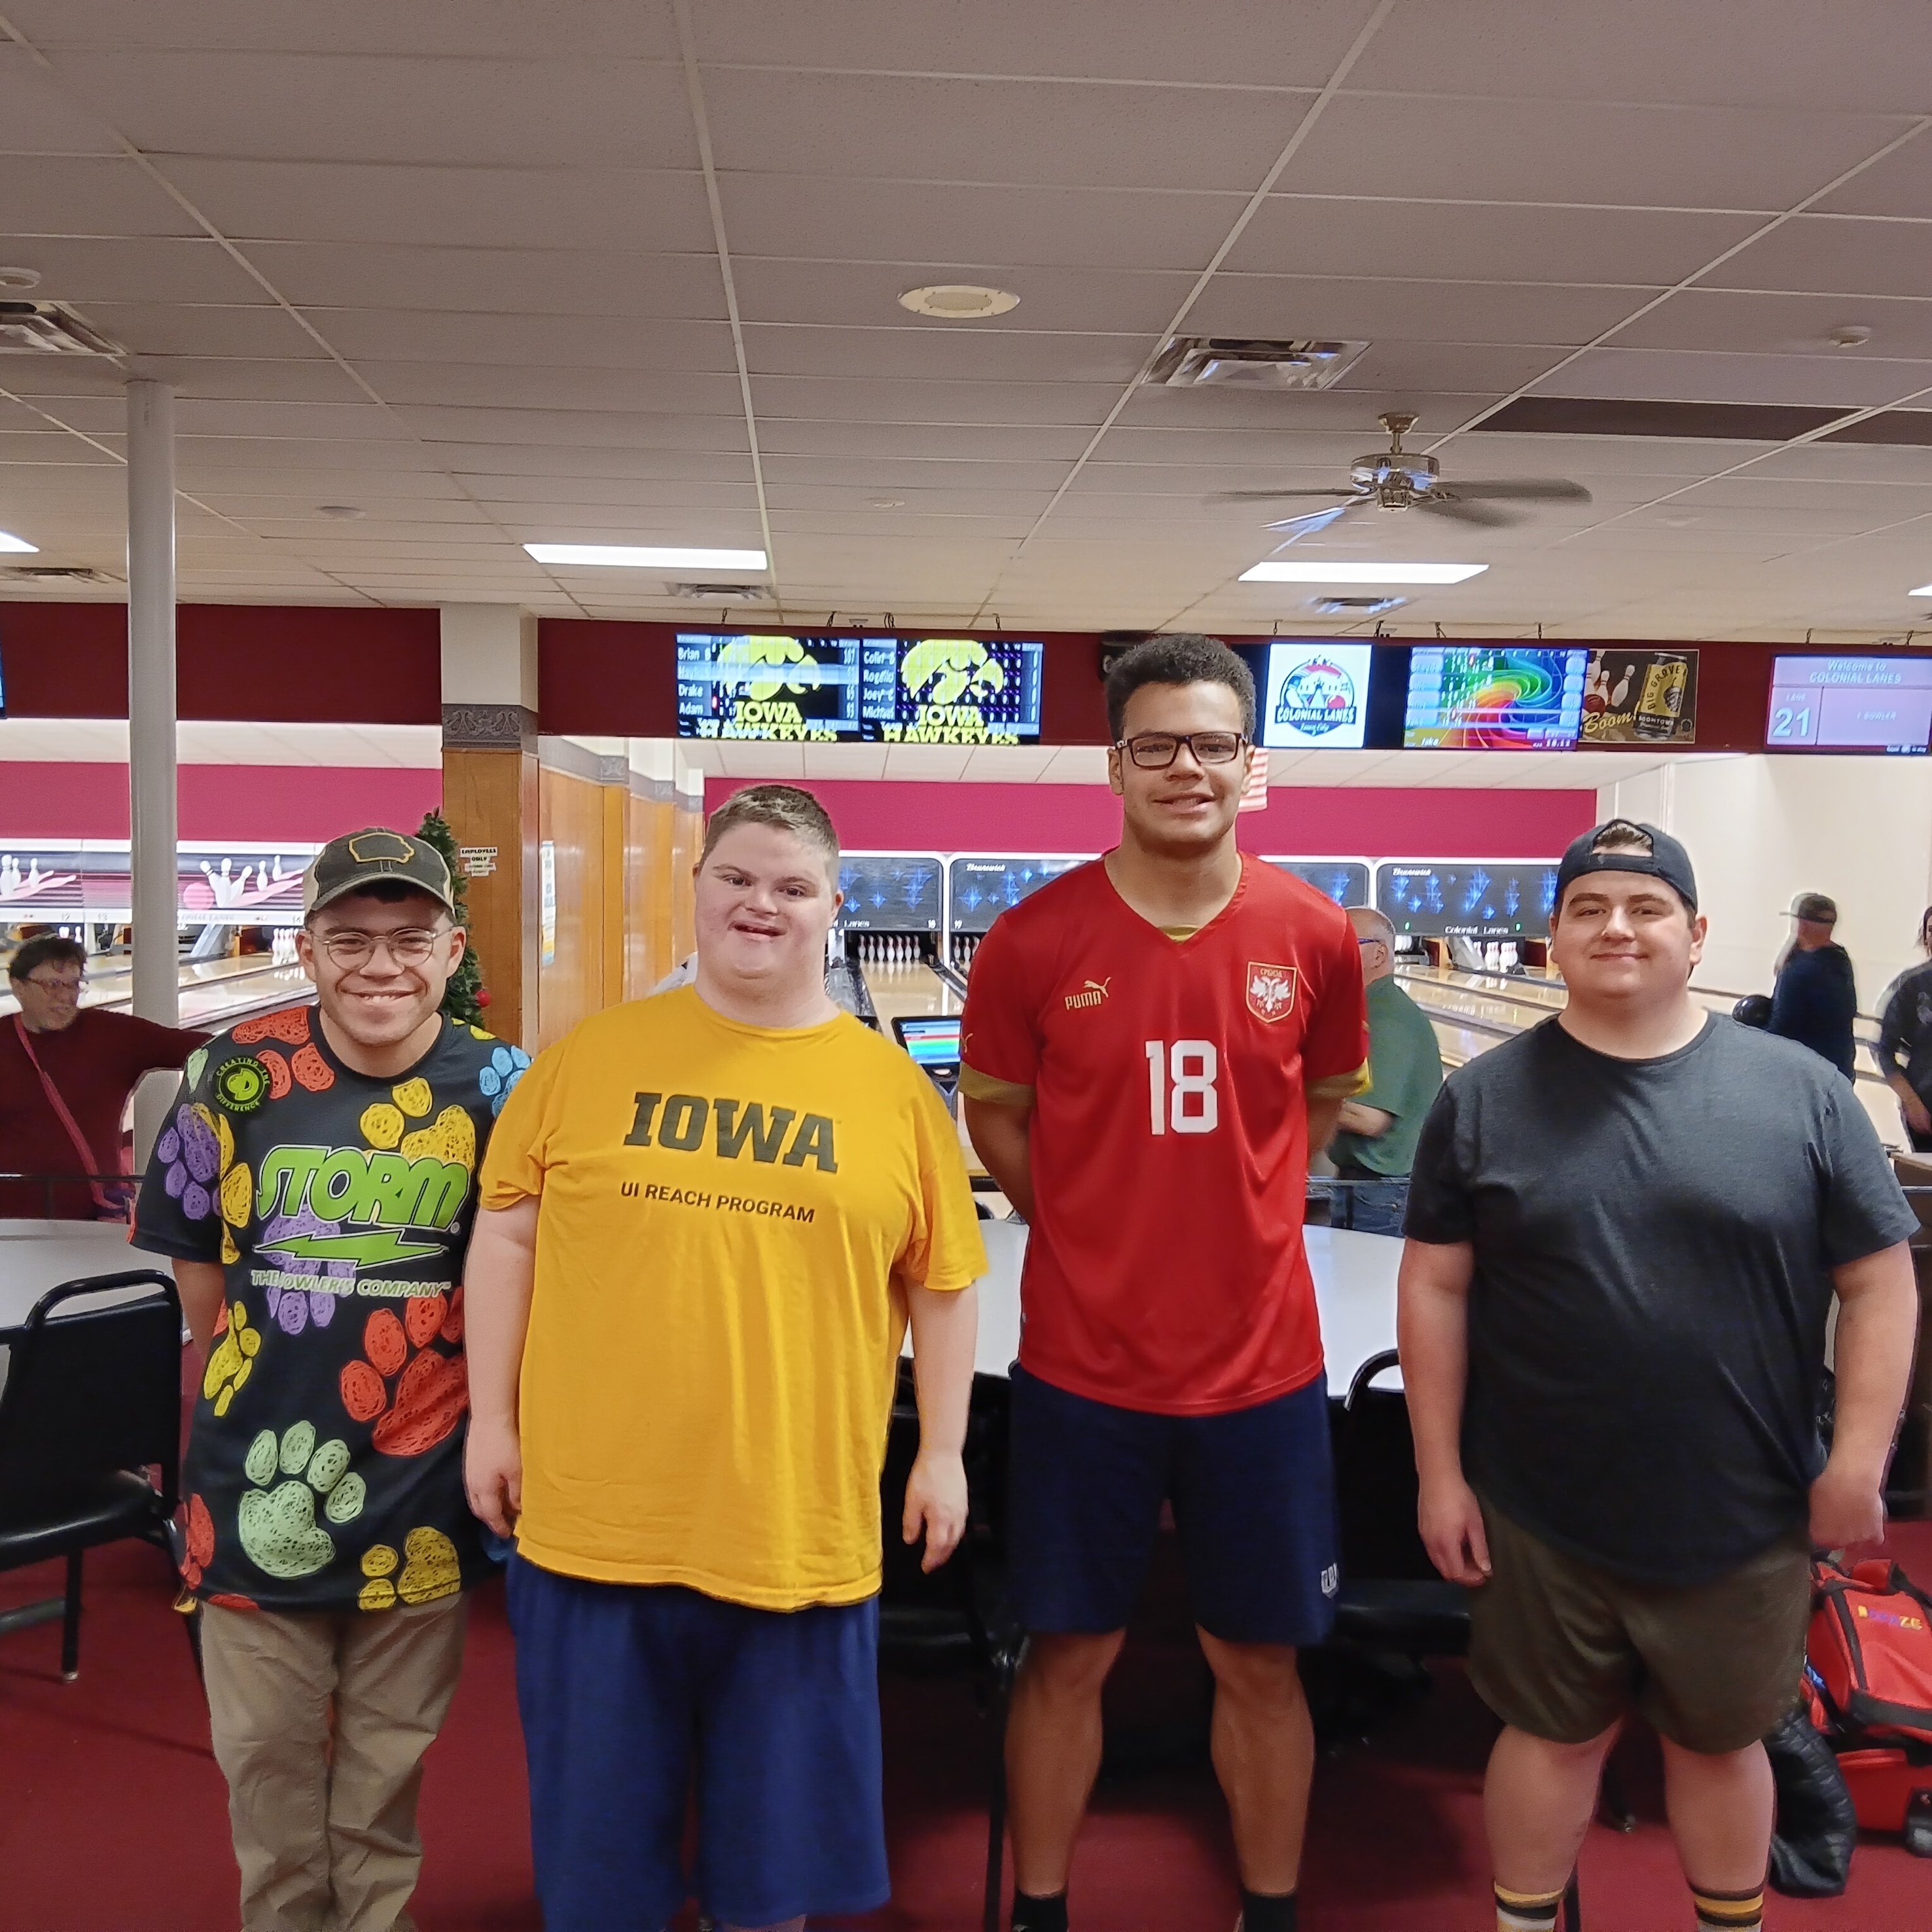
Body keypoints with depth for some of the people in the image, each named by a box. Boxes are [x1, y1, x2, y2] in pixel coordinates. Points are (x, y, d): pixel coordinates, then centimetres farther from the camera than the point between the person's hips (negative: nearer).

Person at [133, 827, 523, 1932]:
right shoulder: (241, 1072, -6)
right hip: (259, 1467, 1)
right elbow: (194, 1250, 6)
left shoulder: (496, 1087, -9)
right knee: (267, 1748, 16)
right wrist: (265, 1372, 7)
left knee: (390, 1749, 17)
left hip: (420, 1471, -1)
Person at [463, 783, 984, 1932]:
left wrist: (943, 1453, 4)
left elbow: (943, 1282, 6)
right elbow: (509, 1236, 6)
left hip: (801, 1531, 0)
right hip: (594, 1518, 1)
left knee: (776, 1837, 16)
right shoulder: (592, 1057, 1)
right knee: (600, 1834, 15)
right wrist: (493, 1419, 3)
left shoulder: (893, 1086, 0)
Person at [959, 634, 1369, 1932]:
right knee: (1070, 1656, 13)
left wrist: (1226, 1210, 9)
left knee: (1261, 1664, 14)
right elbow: (995, 1115, 6)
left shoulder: (1316, 935, -5)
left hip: (1261, 1365, 1)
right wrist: (1090, 1227, 5)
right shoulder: (1035, 940, -10)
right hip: (1083, 1368, -1)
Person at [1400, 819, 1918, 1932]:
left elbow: (1878, 1280, -1)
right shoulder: (1484, 1100, -3)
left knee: (1721, 1740, 20)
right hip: (1543, 1513, 0)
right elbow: (1436, 1288, -1)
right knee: (1554, 1733, 17)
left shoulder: (1800, 1090, -5)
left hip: (1745, 1514, 0)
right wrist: (1441, 1471, -3)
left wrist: (1859, 1460, -5)